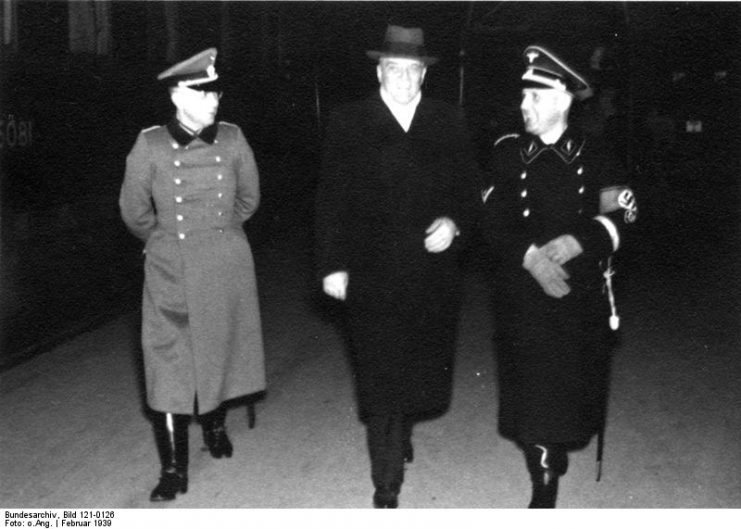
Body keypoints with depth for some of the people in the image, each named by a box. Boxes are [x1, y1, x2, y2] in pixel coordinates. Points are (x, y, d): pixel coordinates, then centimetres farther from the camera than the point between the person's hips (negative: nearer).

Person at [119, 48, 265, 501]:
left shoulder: (232, 140, -4)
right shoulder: (150, 145, -8)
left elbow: (249, 199, 12)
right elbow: (135, 212, 4)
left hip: (227, 268, 2)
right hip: (172, 272, -1)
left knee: (219, 353, 14)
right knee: (170, 365, -1)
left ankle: (215, 425, 43)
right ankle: (174, 468, 10)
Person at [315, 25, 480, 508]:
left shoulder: (449, 122, 7)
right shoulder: (348, 123, 2)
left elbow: (470, 186, 10)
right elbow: (331, 197, 1)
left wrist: (455, 222, -10)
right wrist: (333, 264, -3)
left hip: (434, 273, 3)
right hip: (372, 273, -2)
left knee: (424, 369, 12)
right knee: (381, 375, 0)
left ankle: (401, 431, 43)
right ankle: (387, 485, 11)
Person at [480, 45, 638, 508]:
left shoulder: (595, 156, 1)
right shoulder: (507, 153, 1)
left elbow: (621, 218, -4)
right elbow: (492, 223, -4)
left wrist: (577, 241, -19)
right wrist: (529, 255, -19)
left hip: (581, 293, 1)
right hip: (523, 292, 0)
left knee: (573, 380, 6)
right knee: (532, 387, 0)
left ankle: (559, 447, 28)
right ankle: (545, 482, 14)